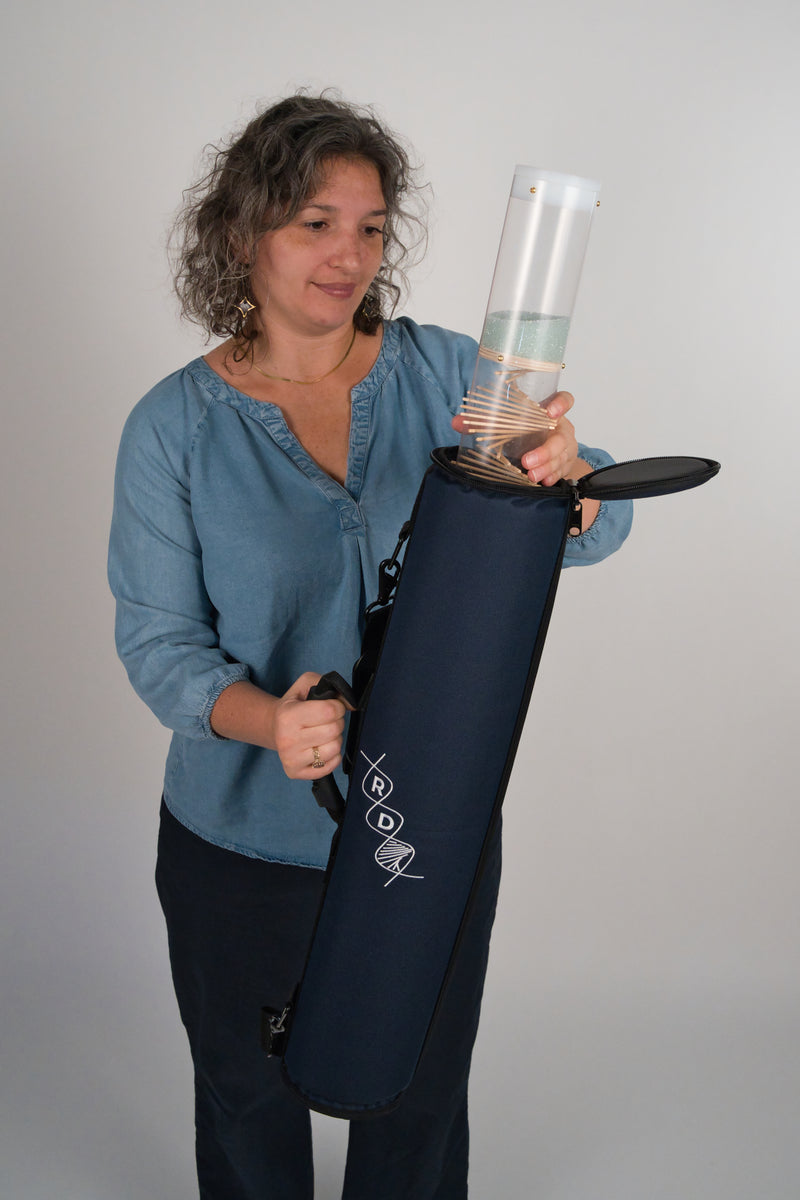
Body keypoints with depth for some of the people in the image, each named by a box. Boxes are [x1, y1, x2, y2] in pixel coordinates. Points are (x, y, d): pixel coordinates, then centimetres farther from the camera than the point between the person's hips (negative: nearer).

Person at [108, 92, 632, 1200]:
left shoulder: (447, 374, -8)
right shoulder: (174, 427, -10)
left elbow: (594, 533, -13)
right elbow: (157, 641, -11)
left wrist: (560, 468, -37)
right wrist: (263, 719, -32)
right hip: (244, 841, 0)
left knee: (420, 1099, 23)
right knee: (247, 1098, 24)